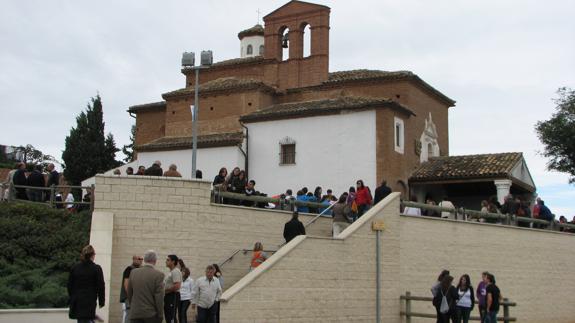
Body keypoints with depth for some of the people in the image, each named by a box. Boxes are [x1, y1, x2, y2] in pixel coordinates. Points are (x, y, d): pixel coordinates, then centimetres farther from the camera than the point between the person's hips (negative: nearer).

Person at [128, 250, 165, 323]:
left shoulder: (133, 272, 3)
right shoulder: (158, 274, -10)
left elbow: (129, 293, 11)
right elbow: (159, 297, -11)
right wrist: (160, 315, -2)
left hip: (135, 313, 3)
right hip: (151, 314, -3)